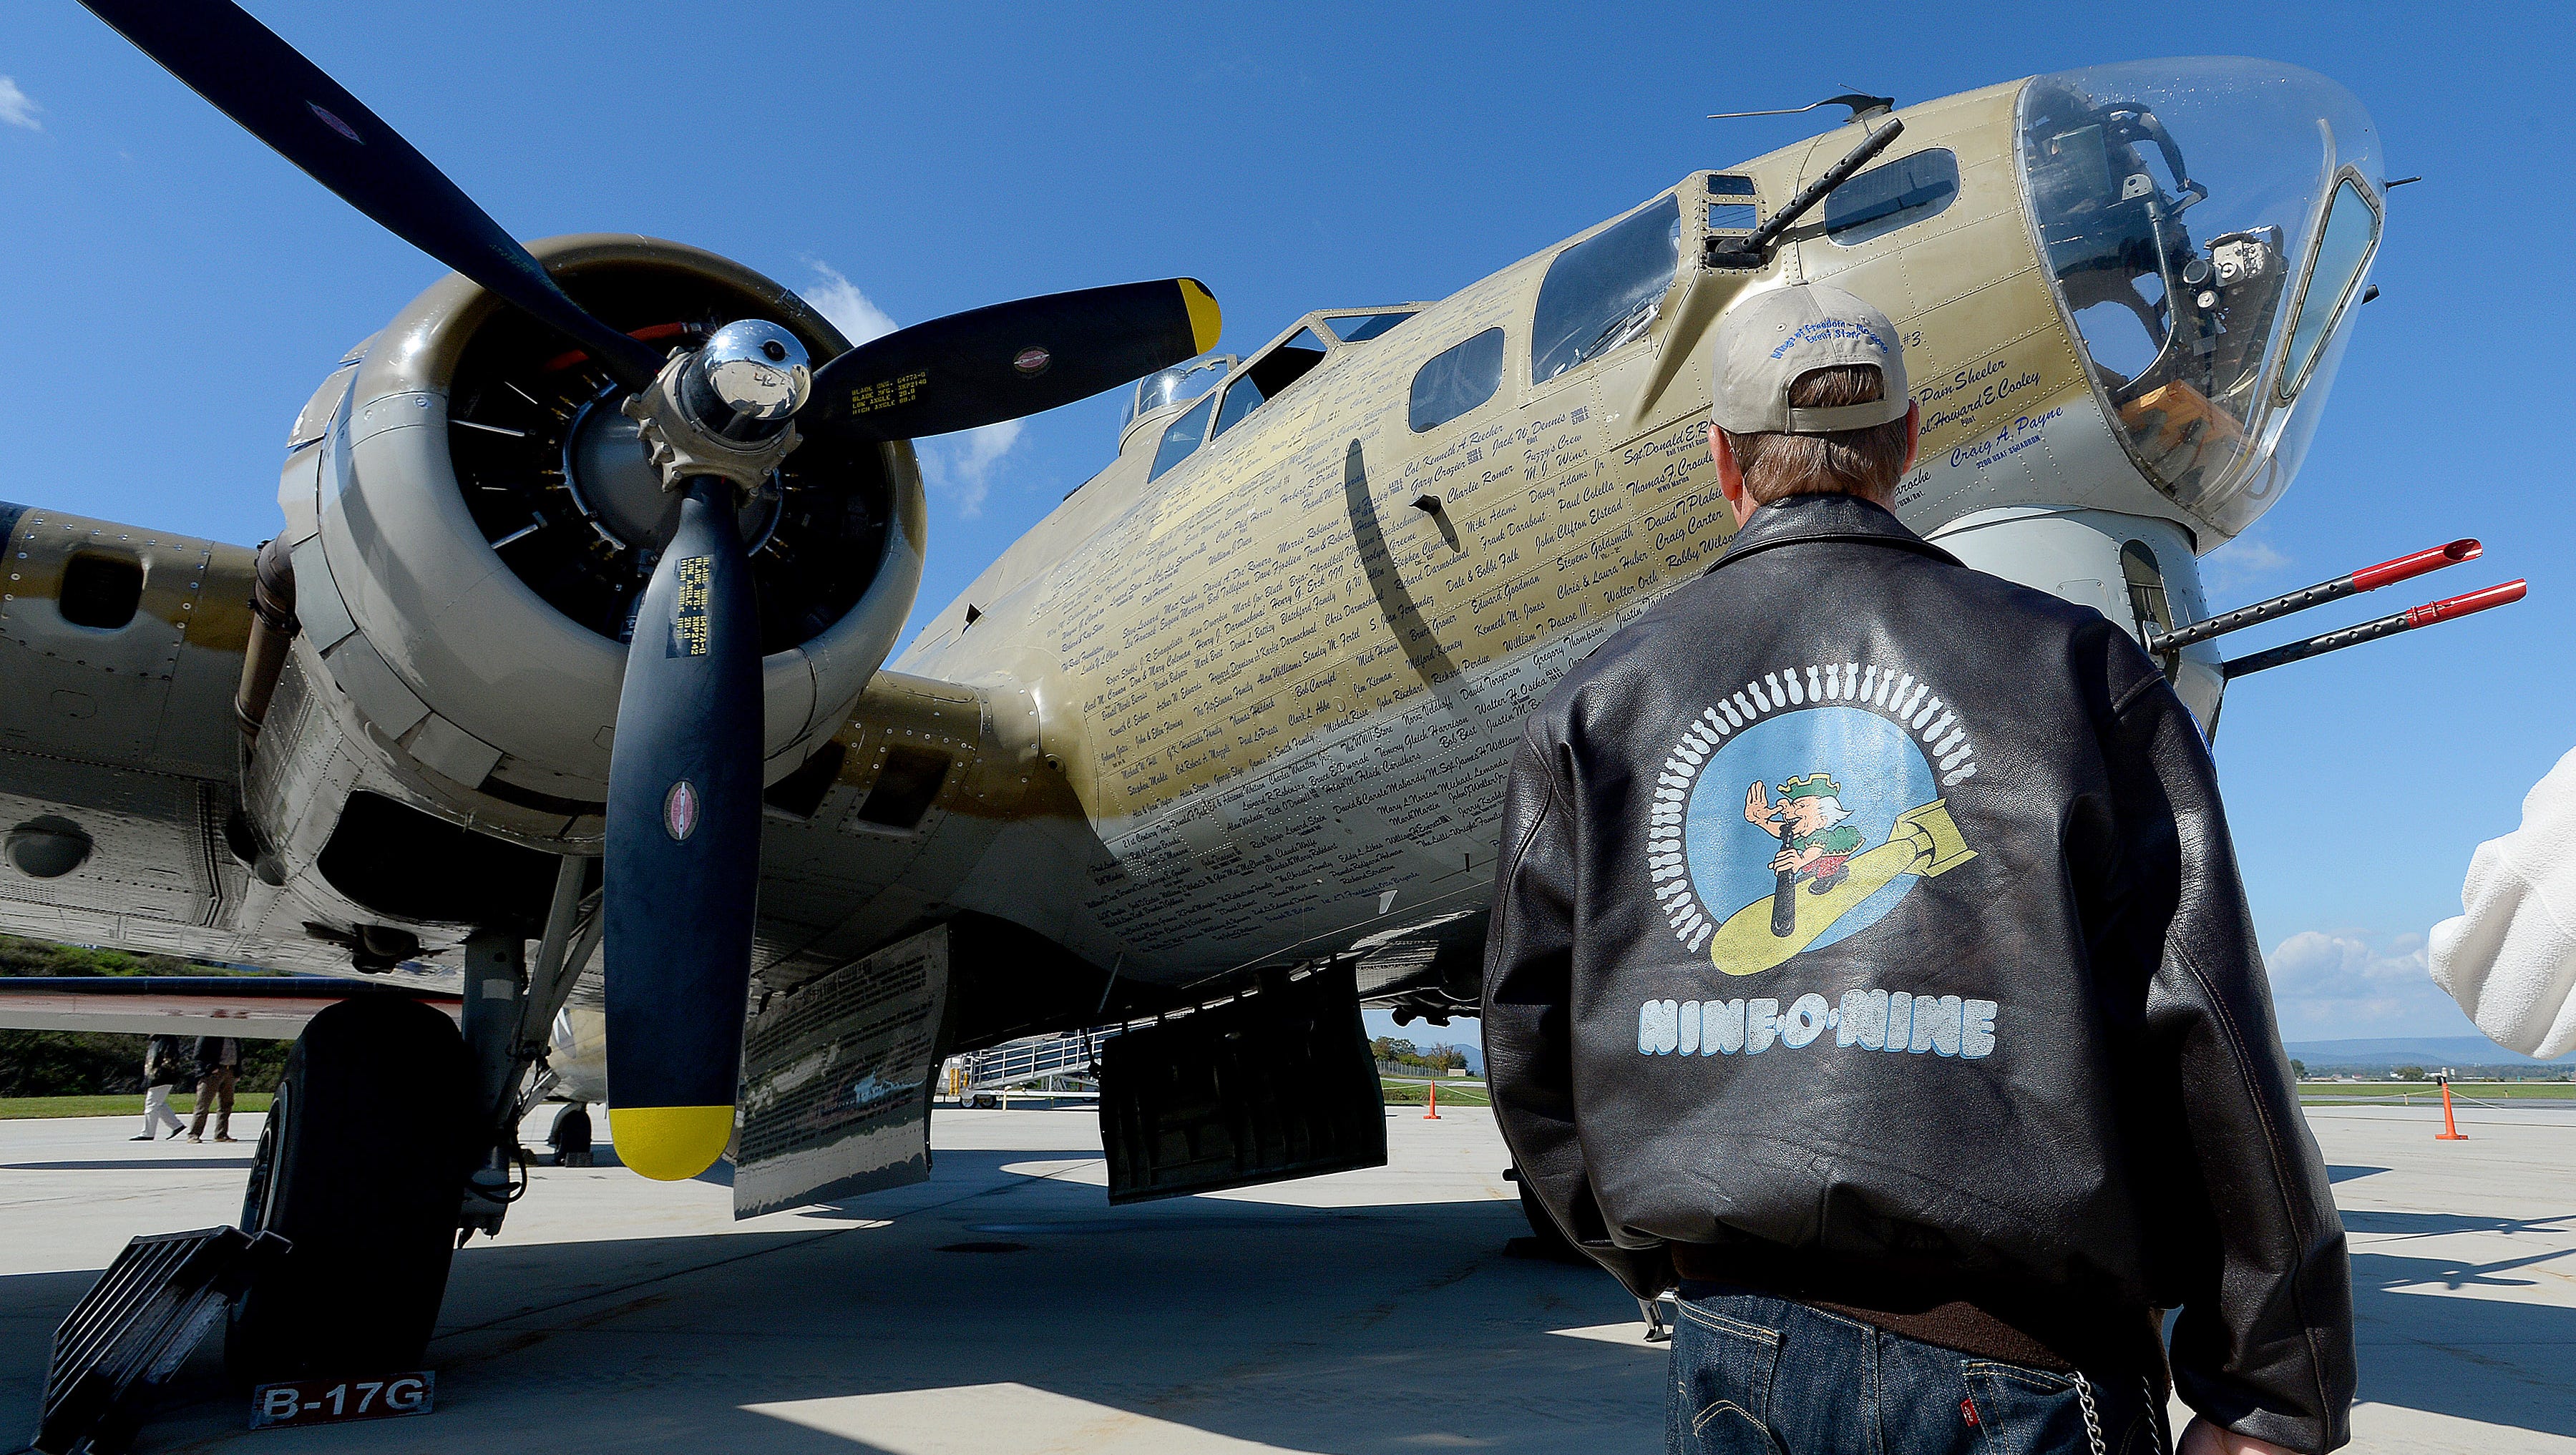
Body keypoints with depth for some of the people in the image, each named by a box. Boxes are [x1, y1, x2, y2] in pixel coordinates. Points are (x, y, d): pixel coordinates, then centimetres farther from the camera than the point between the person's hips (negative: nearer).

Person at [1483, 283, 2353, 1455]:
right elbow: (2201, 1041, -5)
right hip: (2008, 1361, -1)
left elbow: (1531, 1041, 4)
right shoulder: (2071, 665, -1)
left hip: (1729, 1357, 2)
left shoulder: (1596, 707, 4)